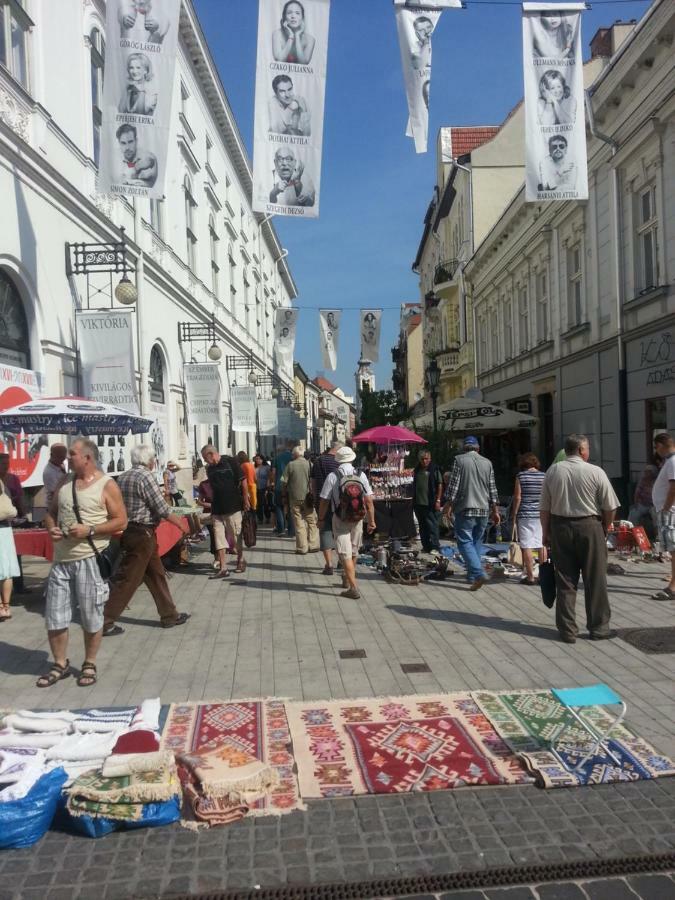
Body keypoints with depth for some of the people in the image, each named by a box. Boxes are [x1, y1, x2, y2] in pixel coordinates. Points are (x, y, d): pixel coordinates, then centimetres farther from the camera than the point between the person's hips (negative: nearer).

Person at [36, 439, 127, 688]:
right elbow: (51, 512, 19)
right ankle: (60, 664, 26)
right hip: (61, 559, 5)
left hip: (90, 560, -5)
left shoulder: (107, 485, -6)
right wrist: (51, 528, -3)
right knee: (54, 616, 9)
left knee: (91, 616, 6)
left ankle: (89, 665, 23)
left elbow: (121, 521, -8)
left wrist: (89, 530, -18)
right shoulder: (64, 482, 10)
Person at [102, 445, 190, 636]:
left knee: (156, 574, 16)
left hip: (128, 531, 9)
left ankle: (169, 615, 24)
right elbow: (162, 509, -15)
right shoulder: (145, 477, -15)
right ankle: (105, 622, 4)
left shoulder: (123, 477, 9)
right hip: (142, 534, -9)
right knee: (127, 579, -2)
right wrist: (180, 523, -1)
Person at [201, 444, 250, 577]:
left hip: (233, 506, -5)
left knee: (235, 535, 6)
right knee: (219, 536, -1)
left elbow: (243, 481, -8)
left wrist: (245, 500, -9)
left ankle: (240, 559, 28)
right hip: (217, 508, 5)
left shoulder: (230, 462, -8)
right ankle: (223, 568, 0)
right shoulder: (209, 469, 9)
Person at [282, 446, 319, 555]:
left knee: (299, 523, 5)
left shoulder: (291, 465, -4)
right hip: (308, 497, 1)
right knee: (311, 521, 10)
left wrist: (286, 491, 13)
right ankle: (313, 545, 9)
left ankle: (302, 548, 5)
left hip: (295, 497, -1)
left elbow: (284, 481, -4)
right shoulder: (309, 464, -2)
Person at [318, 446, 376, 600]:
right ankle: (347, 580, 39)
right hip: (358, 518, 4)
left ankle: (354, 588, -10)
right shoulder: (361, 475, -3)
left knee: (345, 553, -1)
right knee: (353, 551, 20)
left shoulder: (332, 476, -10)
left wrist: (321, 519, 6)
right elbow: (369, 501, -4)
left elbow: (324, 501, -7)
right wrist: (371, 521, 4)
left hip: (340, 519, -3)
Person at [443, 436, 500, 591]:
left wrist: (448, 504, 0)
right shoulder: (487, 463, 8)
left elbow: (454, 485, -9)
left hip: (465, 509, -5)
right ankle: (472, 576, 19)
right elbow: (492, 489, 9)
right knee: (476, 542, 15)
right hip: (483, 510, 5)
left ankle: (478, 573, -19)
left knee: (465, 542, -4)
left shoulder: (459, 460, -4)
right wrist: (495, 510, 14)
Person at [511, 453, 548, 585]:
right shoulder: (544, 476, 4)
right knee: (542, 545, 11)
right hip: (541, 514, 3)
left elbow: (517, 497, -6)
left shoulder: (520, 476, -4)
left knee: (526, 546, -1)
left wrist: (514, 515, 2)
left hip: (525, 515, -3)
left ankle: (530, 576, 0)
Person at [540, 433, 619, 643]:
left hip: (560, 527, 3)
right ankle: (598, 627, 18)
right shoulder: (595, 472, -7)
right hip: (589, 526, -3)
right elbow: (610, 507, -4)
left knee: (565, 580, 7)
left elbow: (544, 508, 4)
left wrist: (546, 532, 14)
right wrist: (604, 529, 12)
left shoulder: (552, 471, 2)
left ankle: (567, 630, 11)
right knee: (595, 580, 9)